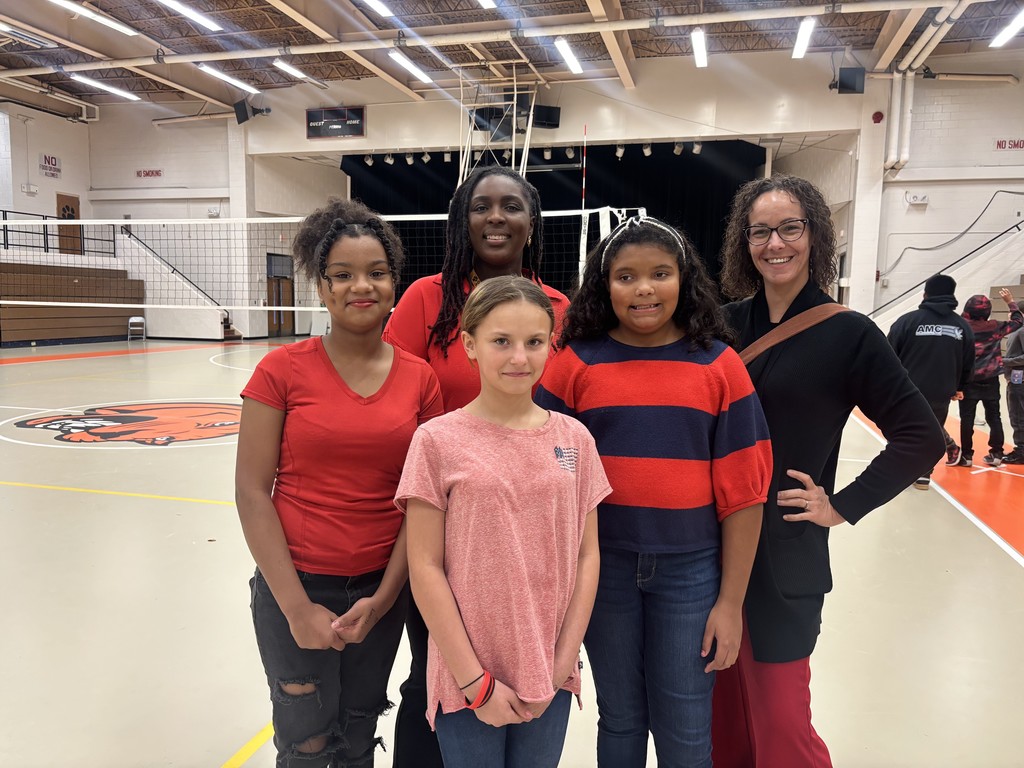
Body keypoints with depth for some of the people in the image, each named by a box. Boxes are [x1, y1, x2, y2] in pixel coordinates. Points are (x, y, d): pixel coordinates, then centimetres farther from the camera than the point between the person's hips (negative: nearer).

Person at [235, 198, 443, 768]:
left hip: (382, 590, 2)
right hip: (296, 584, -2)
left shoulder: (421, 378, -2)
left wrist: (384, 598, -6)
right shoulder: (283, 369, -9)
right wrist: (297, 607, -11)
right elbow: (252, 491, -9)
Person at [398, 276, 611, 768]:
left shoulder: (574, 439, 0)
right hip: (467, 681, -2)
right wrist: (474, 680, -9)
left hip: (551, 678, 3)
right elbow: (425, 569, -8)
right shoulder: (438, 441, -9)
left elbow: (587, 555, 3)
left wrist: (562, 664, -2)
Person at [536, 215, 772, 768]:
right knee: (619, 718, 18)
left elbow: (742, 491, -3)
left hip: (691, 570, 0)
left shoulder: (718, 364, -4)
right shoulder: (575, 362, -4)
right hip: (603, 567, 1)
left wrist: (730, 600, -3)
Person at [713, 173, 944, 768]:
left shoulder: (847, 333, -7)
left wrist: (842, 507, -8)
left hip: (784, 558, -4)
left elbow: (921, 437, -5)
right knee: (723, 712, 17)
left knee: (778, 717, 7)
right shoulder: (727, 324, 3)